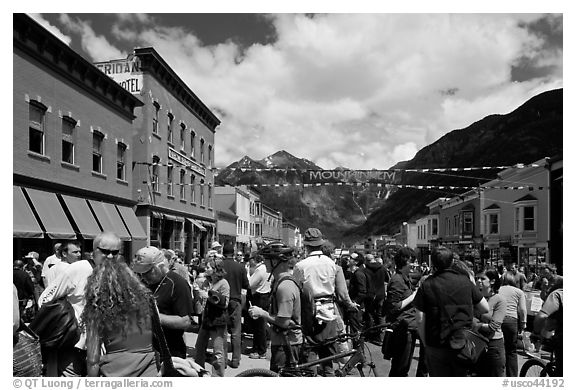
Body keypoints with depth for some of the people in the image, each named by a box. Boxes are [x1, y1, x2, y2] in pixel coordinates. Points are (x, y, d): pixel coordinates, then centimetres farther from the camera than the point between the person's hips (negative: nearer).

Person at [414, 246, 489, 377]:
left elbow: (420, 320, -8)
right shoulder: (465, 282, -1)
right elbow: (485, 309, 6)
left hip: (437, 346, -2)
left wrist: (425, 343, 5)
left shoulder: (426, 285, -7)